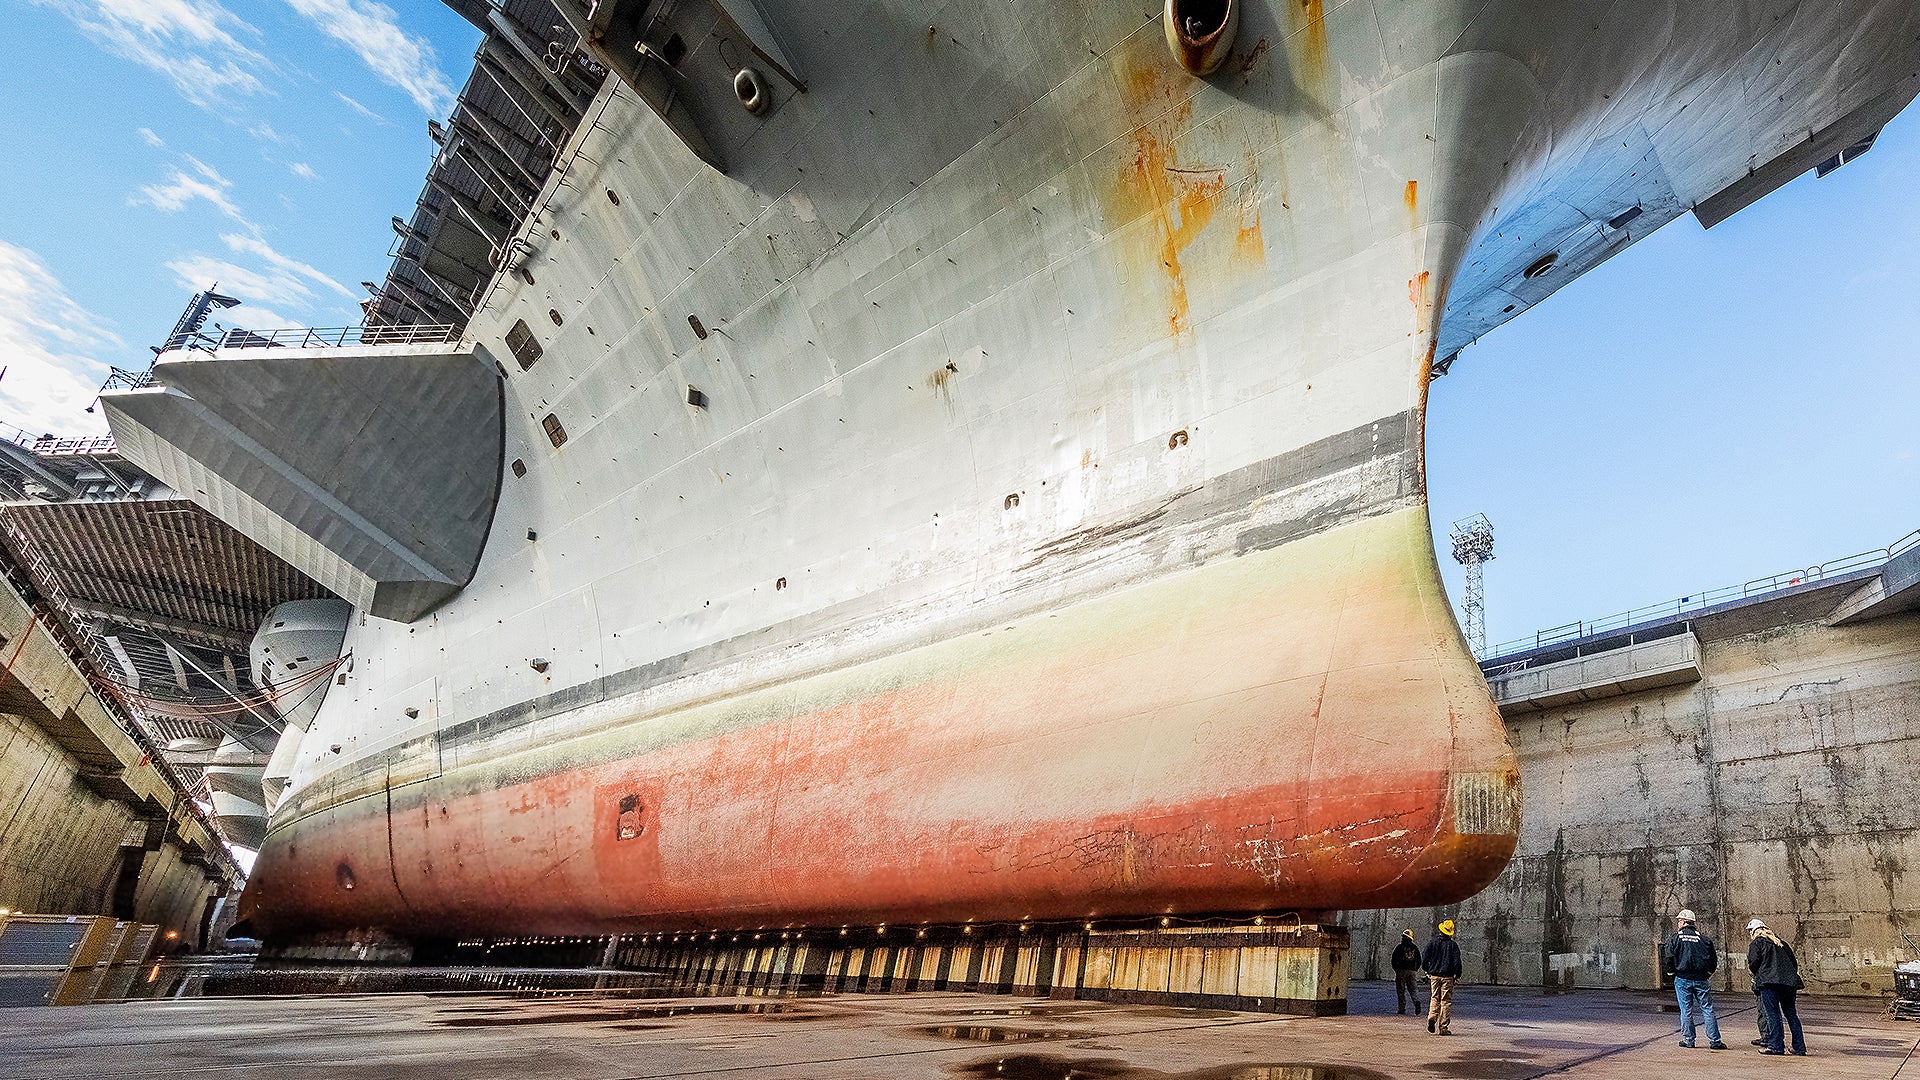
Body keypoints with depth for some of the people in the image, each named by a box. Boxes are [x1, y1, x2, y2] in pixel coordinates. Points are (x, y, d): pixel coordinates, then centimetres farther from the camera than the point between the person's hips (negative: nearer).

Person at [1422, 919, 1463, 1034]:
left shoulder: (1432, 943, 1)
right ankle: (1443, 1028, 2)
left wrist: (1428, 971, 16)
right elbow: (1457, 962, -7)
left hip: (1434, 976, 1)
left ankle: (1432, 1017, -13)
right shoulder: (1453, 945, -2)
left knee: (1434, 998, 11)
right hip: (1448, 976, -1)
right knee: (1446, 1001, 4)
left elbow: (1424, 961, 0)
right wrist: (1457, 975, 7)